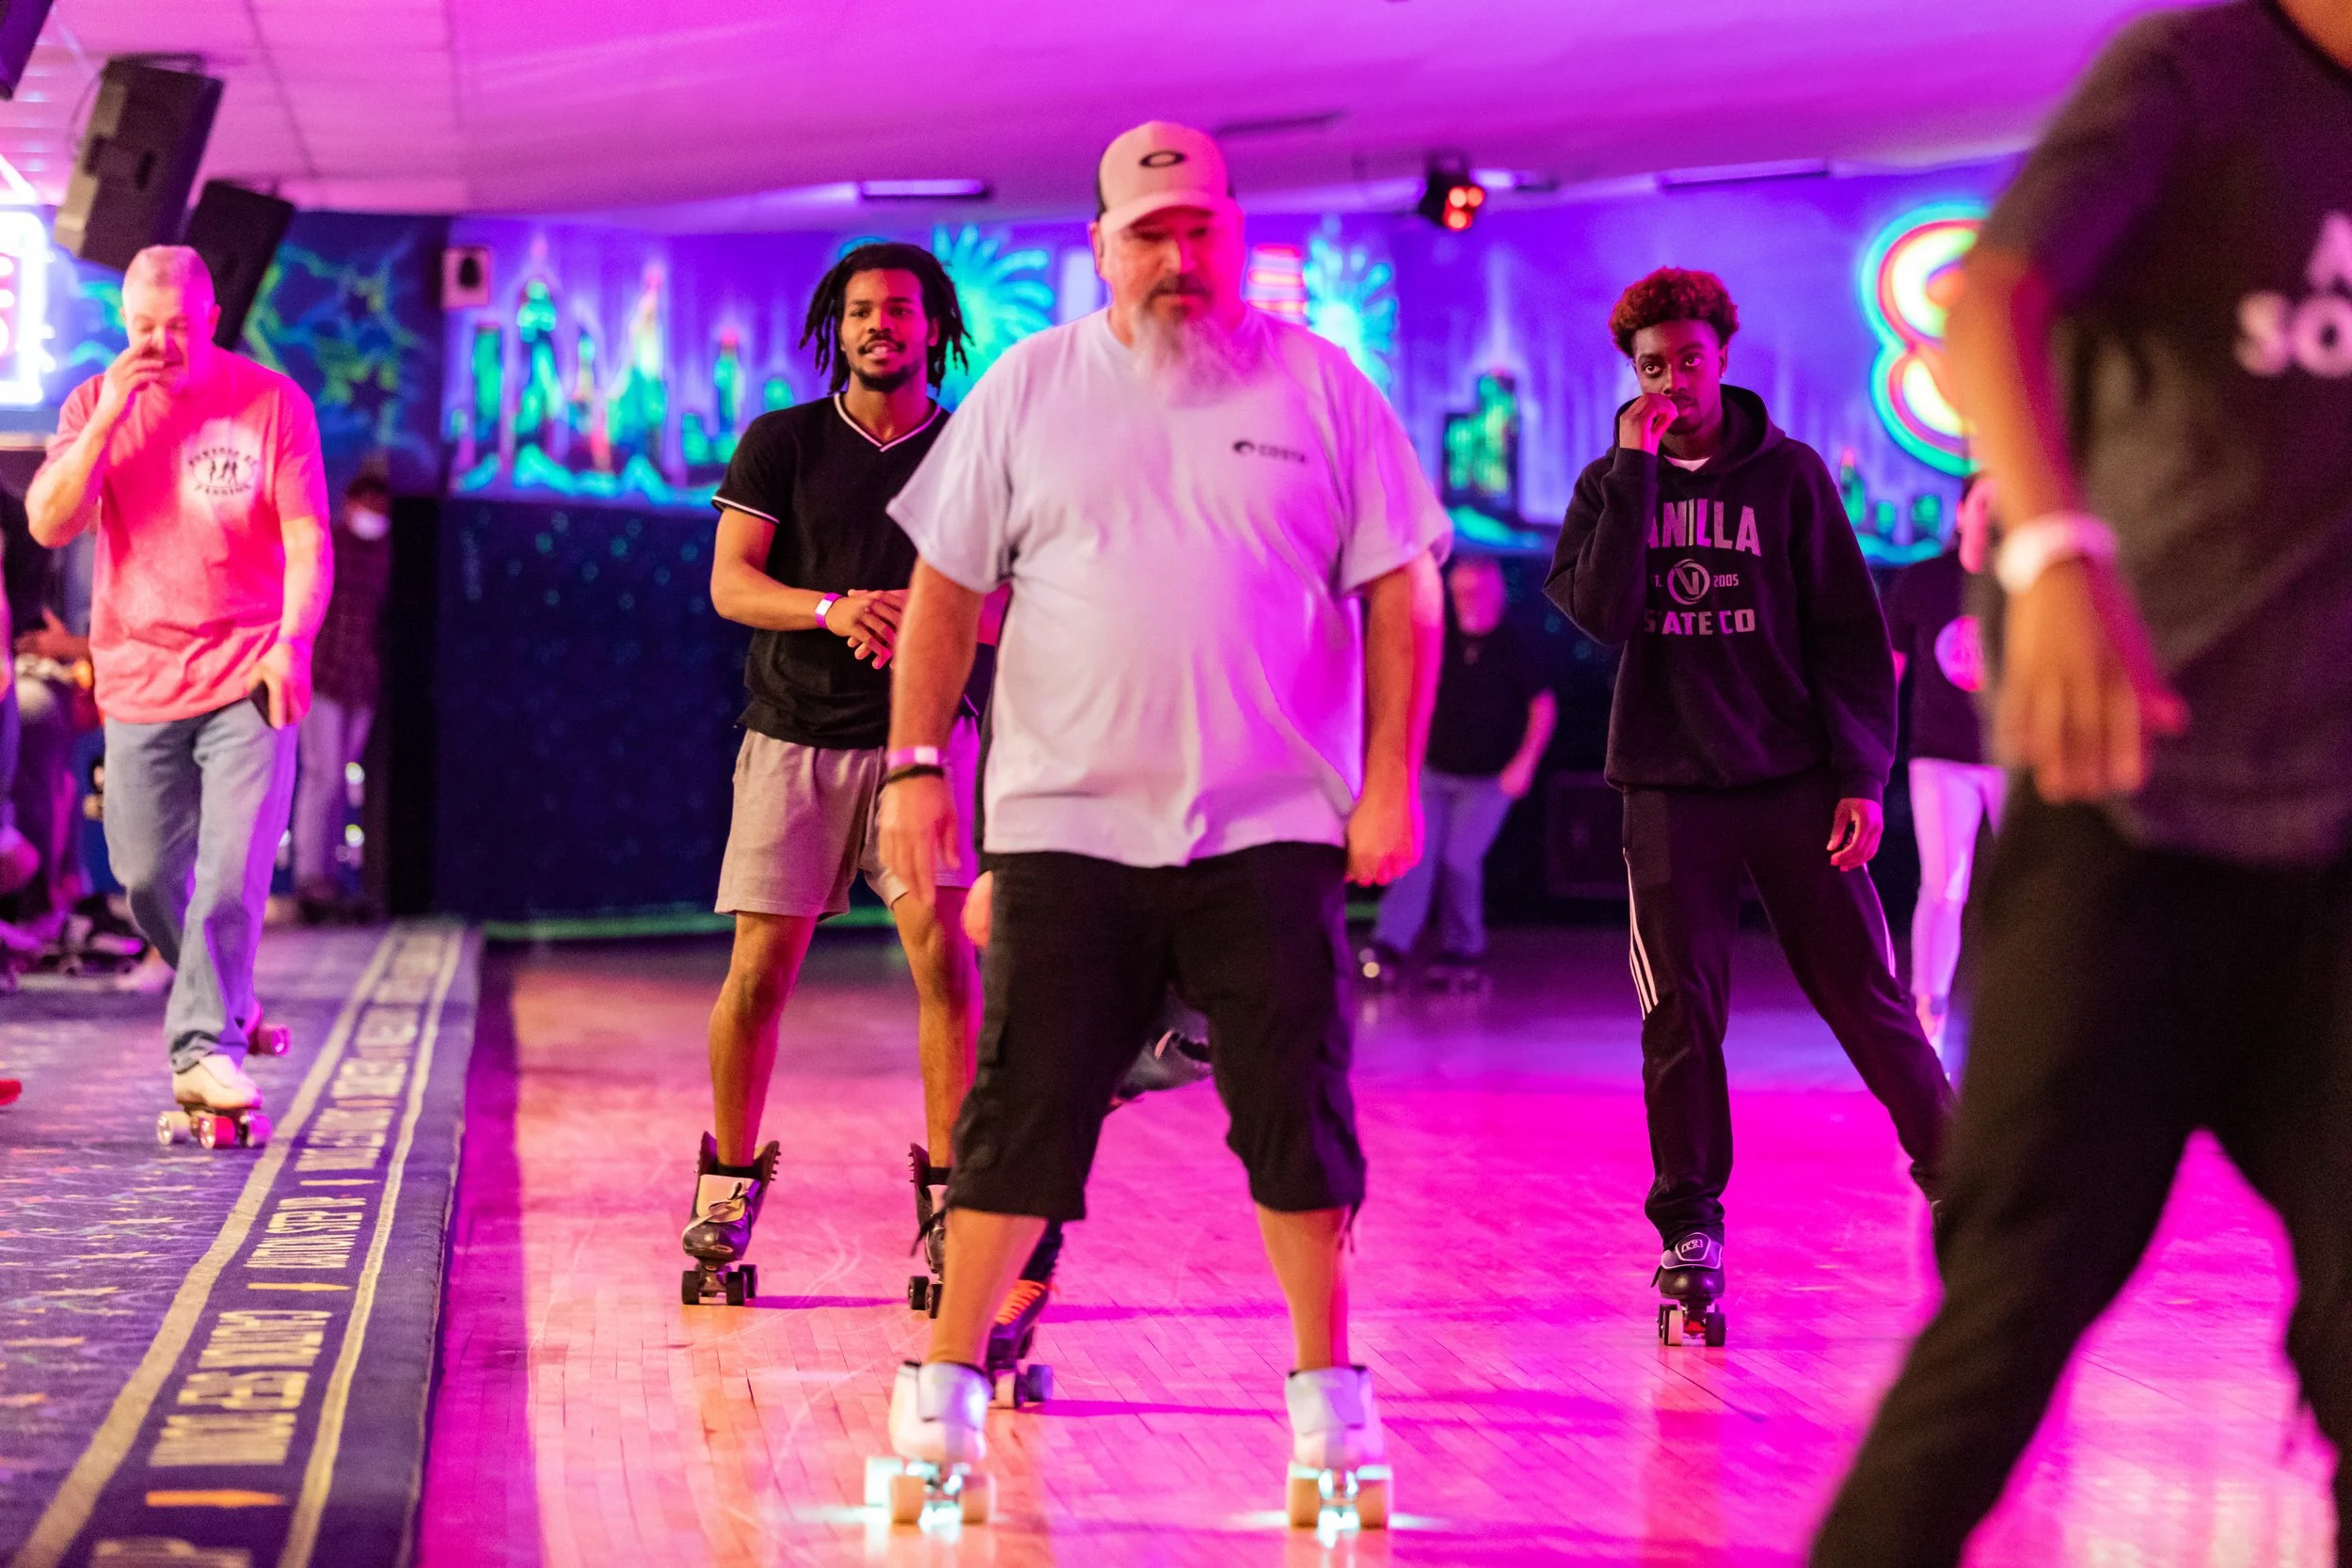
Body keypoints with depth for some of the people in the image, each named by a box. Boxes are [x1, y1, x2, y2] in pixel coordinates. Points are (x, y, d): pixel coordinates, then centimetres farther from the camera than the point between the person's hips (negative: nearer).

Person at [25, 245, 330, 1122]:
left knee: (233, 870, -13)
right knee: (148, 877, 7)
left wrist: (293, 640, -18)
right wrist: (108, 419, -13)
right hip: (139, 678, 3)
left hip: (246, 679, -3)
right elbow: (49, 525, -4)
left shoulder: (272, 402, -2)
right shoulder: (94, 404, 6)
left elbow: (308, 540, -4)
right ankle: (225, 1002, 30)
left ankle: (206, 1049, -10)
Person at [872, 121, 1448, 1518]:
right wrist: (917, 764, 0)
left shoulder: (1319, 385, 4)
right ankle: (950, 1374, 13)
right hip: (1068, 824, 0)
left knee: (1299, 1111, 1)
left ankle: (1328, 1380, 15)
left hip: (1275, 827, 0)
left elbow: (1402, 593, 3)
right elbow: (947, 589, 8)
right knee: (1023, 1109, 2)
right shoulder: (1029, 388, 6)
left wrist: (1393, 779, -5)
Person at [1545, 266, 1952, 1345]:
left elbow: (1850, 635, 3)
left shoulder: (1789, 475, 4)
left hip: (1794, 780, -1)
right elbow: (1601, 614, -10)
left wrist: (1862, 776, -5)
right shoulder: (1610, 487, 8)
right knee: (1681, 1014, -1)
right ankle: (1690, 1235, 7)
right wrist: (1637, 469, -13)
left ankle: (1957, 1176, 11)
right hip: (1669, 786, 1)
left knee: (1863, 993, -2)